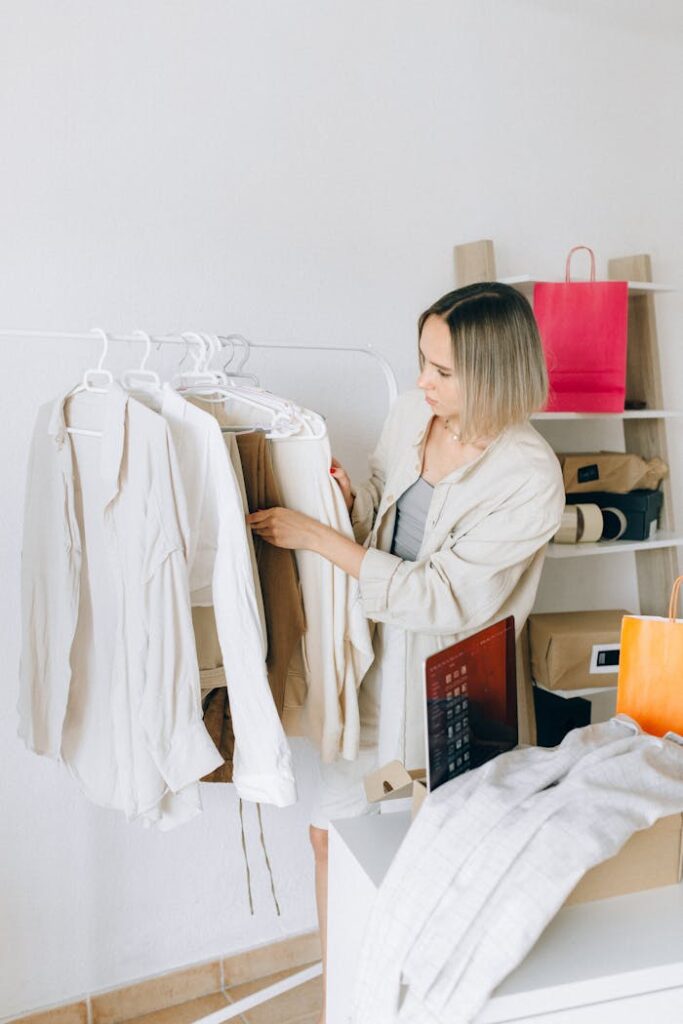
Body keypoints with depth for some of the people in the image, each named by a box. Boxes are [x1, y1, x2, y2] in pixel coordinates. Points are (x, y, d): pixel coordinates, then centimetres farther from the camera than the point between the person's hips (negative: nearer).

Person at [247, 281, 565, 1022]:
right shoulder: (410, 413, -5)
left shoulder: (529, 480, -24)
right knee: (332, 831, 15)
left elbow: (438, 596, -24)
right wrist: (348, 496, -12)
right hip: (376, 658, 6)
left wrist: (316, 537, -24)